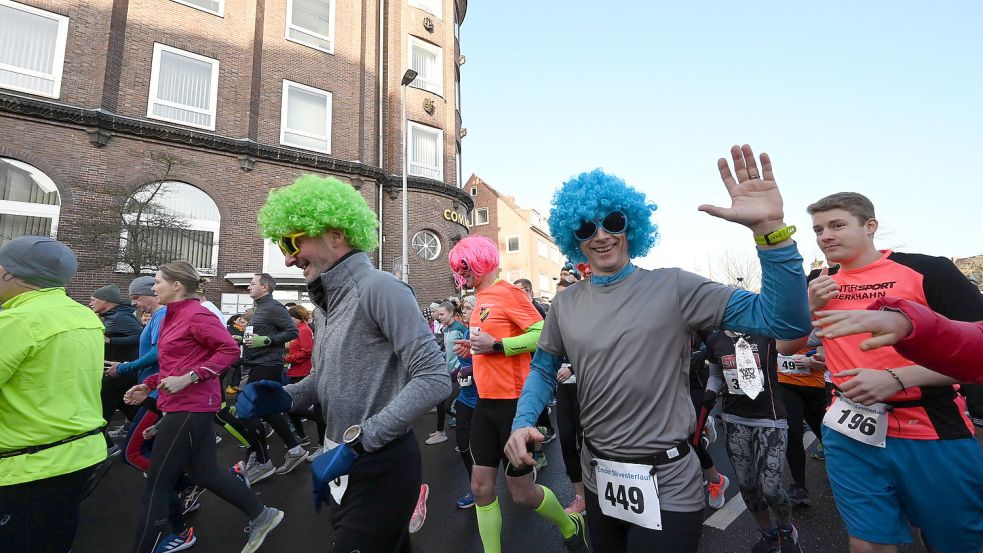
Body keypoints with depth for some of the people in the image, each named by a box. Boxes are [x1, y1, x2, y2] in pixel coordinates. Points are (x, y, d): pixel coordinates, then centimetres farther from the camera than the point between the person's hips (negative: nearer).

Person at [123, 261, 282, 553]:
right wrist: (149, 385, 12)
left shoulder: (196, 315, -15)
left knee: (157, 485, 2)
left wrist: (188, 378, -24)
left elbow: (230, 350, -22)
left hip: (190, 407, -10)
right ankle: (262, 516, 26)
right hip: (185, 406, 10)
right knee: (205, 473, 15)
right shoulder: (173, 316, 14)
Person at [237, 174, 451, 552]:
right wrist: (286, 396, -2)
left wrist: (356, 442, -26)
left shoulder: (379, 288, -21)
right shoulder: (325, 303, 8)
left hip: (382, 466, -8)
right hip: (343, 464, 9)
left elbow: (434, 379, -27)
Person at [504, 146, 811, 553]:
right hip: (597, 477, 5)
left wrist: (770, 230, -29)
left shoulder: (673, 287, -13)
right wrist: (522, 422, -10)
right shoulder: (565, 305, -2)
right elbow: (543, 368, 6)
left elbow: (787, 322, -16)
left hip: (666, 485, -4)